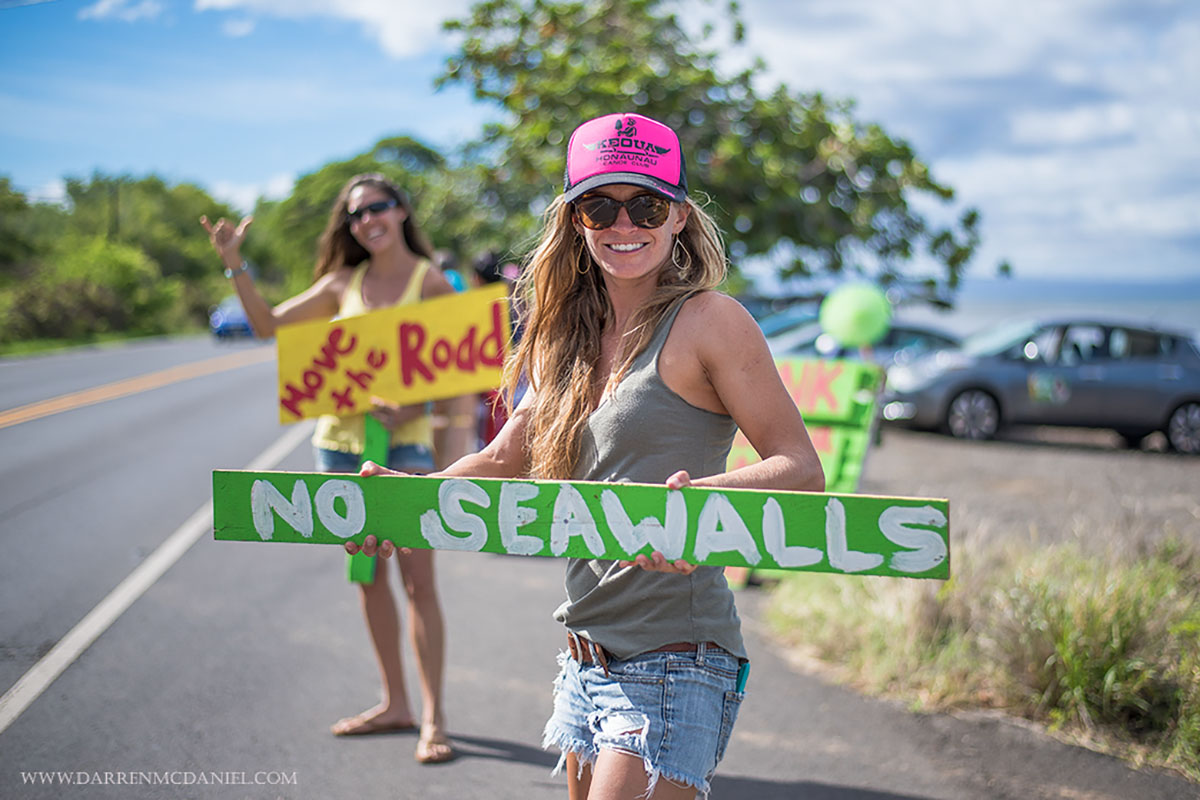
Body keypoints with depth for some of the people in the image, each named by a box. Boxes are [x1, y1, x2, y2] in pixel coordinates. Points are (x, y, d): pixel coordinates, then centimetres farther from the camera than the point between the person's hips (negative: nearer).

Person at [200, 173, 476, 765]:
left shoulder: (430, 282, -3)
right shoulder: (344, 282, 9)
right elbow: (268, 324, 13)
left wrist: (414, 410, -23)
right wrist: (235, 266, 3)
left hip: (405, 439, -5)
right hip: (340, 437, 5)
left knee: (418, 578, -7)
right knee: (368, 574, 11)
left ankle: (433, 718, 0)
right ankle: (394, 702, 23)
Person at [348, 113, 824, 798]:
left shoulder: (708, 319, -10)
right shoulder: (572, 335, 10)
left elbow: (803, 471, -14)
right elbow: (506, 459, 18)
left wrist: (701, 495, -33)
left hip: (674, 664, -7)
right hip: (588, 659, 7)